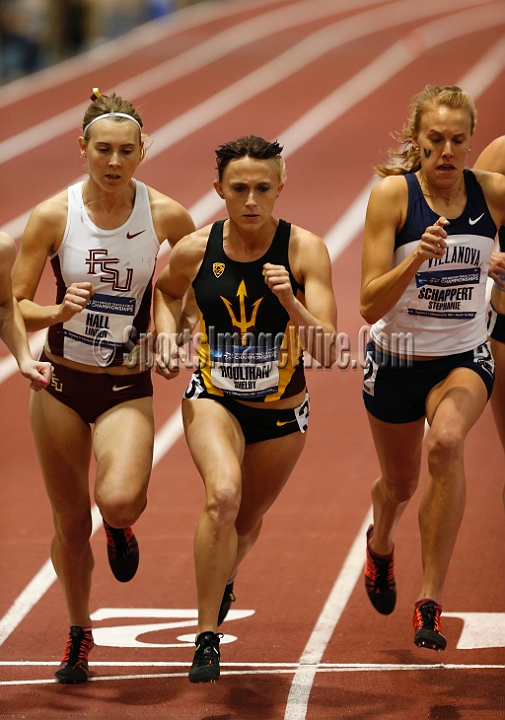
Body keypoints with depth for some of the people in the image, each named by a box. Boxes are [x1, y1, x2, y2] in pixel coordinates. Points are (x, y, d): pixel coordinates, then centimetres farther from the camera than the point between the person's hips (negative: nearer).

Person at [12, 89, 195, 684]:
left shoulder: (166, 215, -8)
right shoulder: (53, 216, -10)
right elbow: (13, 307, -6)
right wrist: (57, 314, -26)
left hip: (128, 388, -1)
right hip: (61, 383, 1)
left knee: (119, 499, -27)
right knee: (71, 526, 9)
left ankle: (120, 525, 12)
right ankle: (78, 635, 33)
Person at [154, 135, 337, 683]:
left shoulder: (304, 250, -17)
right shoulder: (196, 251, -12)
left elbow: (329, 353, -21)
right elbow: (165, 292, 14)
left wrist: (291, 304, -36)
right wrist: (166, 337, -4)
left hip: (281, 411, 1)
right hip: (213, 399, -1)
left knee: (246, 522, 19)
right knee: (223, 495, -29)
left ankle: (222, 578, 57)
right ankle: (207, 637, -19)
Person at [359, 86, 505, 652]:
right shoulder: (392, 193, -15)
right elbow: (370, 306, -19)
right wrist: (416, 259, -34)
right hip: (397, 359, 0)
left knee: (446, 441, -32)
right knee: (400, 483, 19)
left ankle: (431, 600, -26)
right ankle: (380, 543, 59)